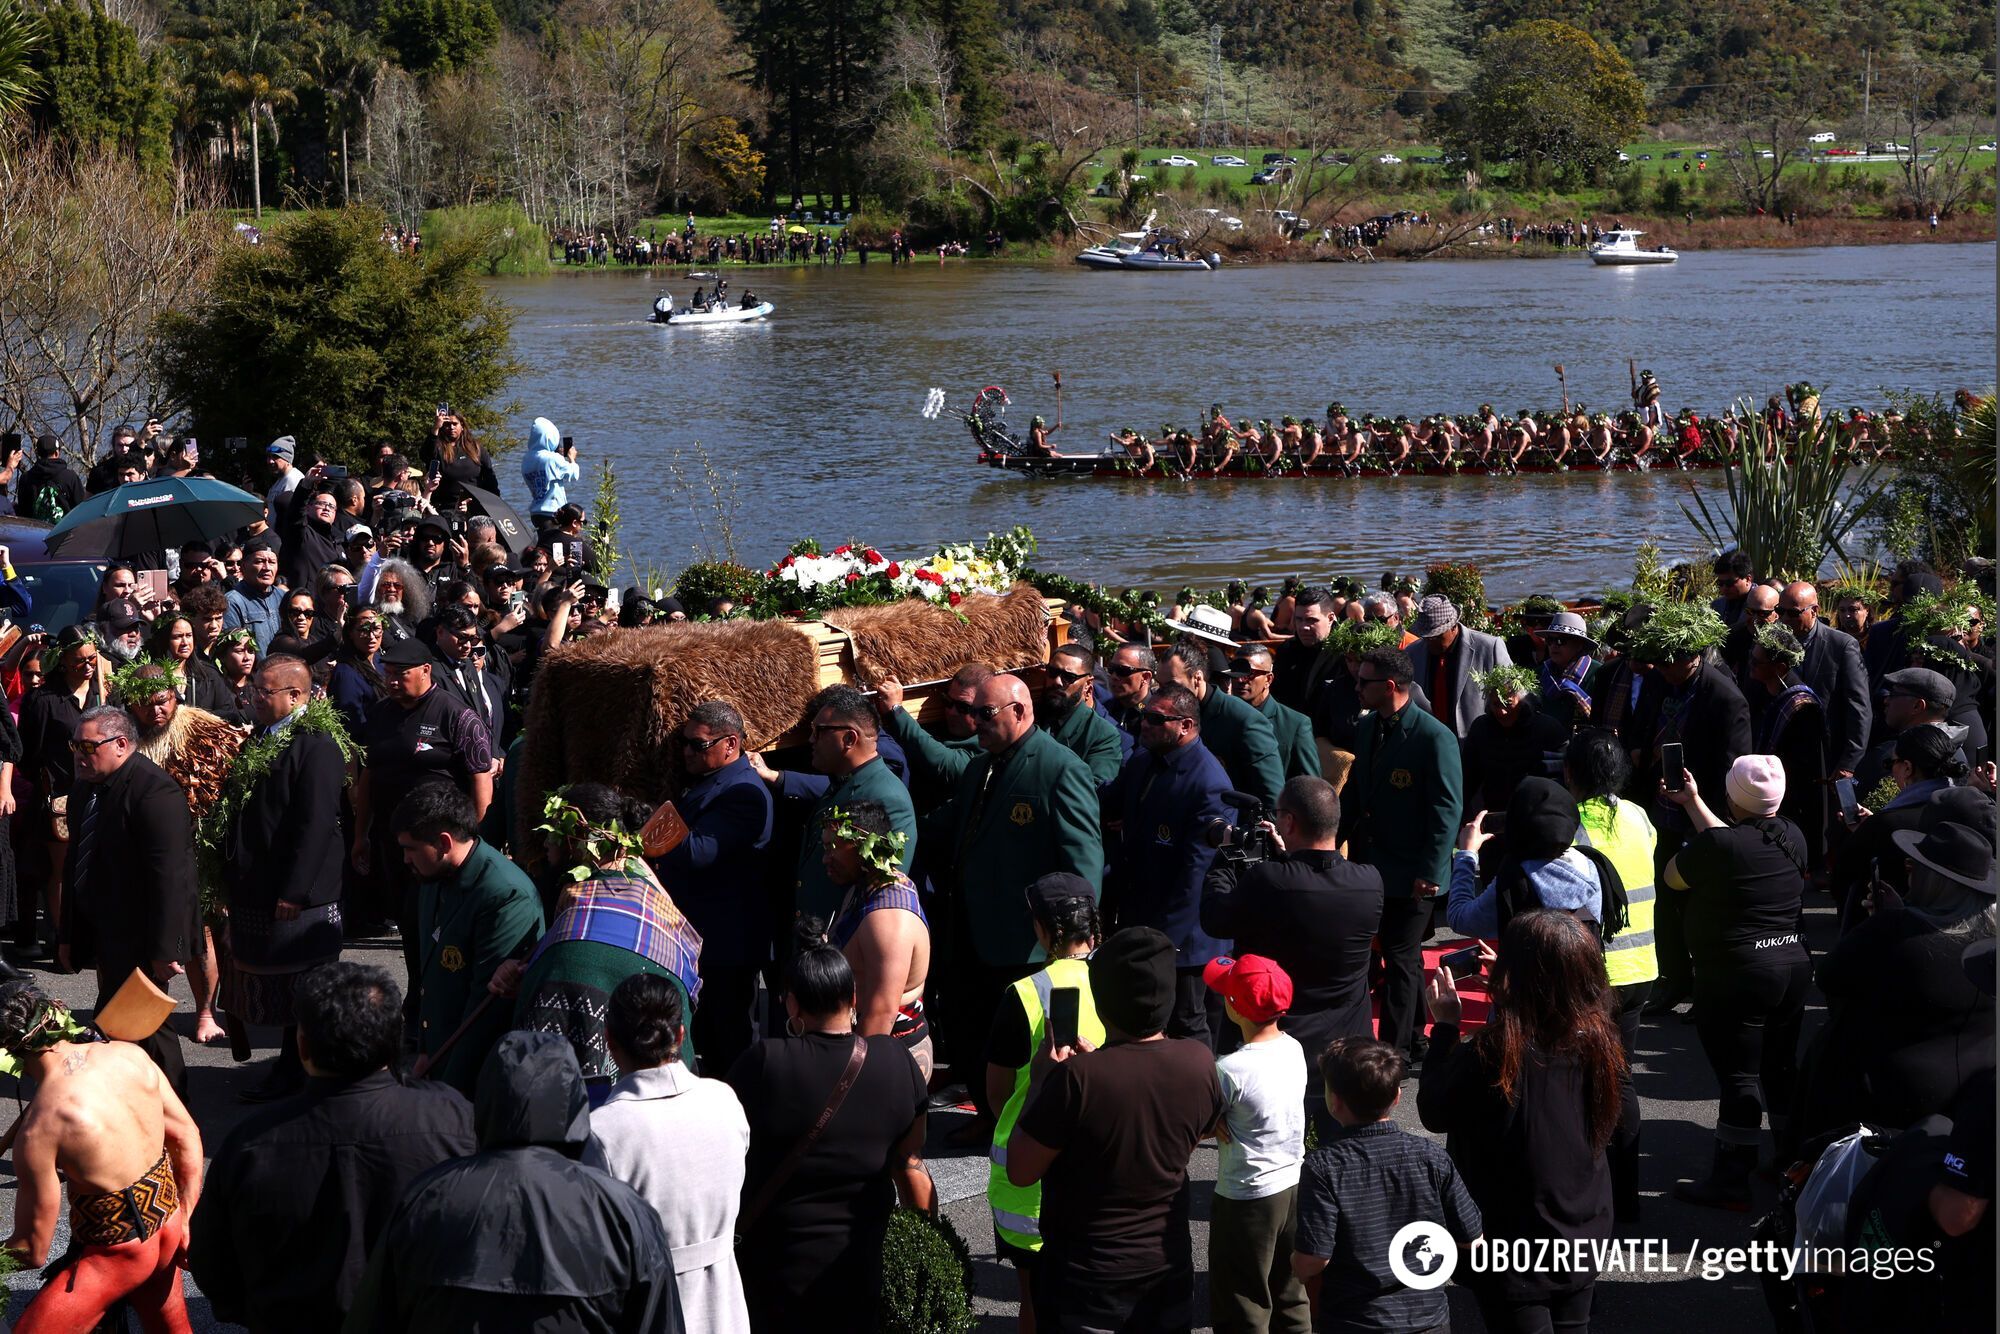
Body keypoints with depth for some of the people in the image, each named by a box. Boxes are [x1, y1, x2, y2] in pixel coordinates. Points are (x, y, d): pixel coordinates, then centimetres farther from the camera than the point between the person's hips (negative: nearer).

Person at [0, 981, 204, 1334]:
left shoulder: (38, 1128, -25)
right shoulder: (128, 1055, -9)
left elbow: (33, 1250, -17)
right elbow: (188, 1137, 3)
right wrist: (185, 1218, 12)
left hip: (117, 1251, -7)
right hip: (167, 1223, 7)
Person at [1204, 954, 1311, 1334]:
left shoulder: (1231, 1070, -25)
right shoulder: (1294, 1049, -4)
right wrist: (1225, 1118, -10)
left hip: (1247, 1201, -7)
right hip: (1295, 1187, 7)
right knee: (1293, 1302, 20)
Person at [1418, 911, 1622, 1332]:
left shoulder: (1489, 1055, -29)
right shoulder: (1597, 1041, -13)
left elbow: (1433, 1114, -13)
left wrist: (1444, 1026, -3)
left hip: (1514, 1246, -5)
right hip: (1585, 1238, 5)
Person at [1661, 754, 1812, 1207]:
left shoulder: (1717, 844, -20)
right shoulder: (1792, 838, 3)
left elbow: (1672, 878, -4)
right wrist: (1693, 803, 25)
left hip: (1735, 978, -7)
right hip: (1793, 966, 7)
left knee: (1738, 1076, -2)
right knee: (1781, 1067, 18)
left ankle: (1730, 1182, 3)